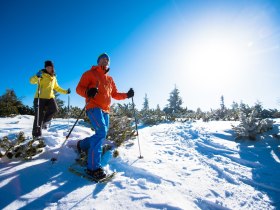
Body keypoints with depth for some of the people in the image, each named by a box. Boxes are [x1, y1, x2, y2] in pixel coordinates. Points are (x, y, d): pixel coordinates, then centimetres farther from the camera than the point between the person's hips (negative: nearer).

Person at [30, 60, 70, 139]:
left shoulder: (54, 77, 18)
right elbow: (32, 81, -15)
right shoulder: (42, 74, -1)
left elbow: (56, 87, 28)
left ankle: (45, 121, 9)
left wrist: (65, 91, 19)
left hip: (50, 97, 5)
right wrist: (37, 76, -35)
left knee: (54, 109, -20)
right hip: (40, 97, -4)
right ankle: (36, 134, 6)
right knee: (39, 116, -5)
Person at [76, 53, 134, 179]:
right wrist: (87, 92, -22)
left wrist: (127, 95, 10)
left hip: (105, 110, 7)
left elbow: (115, 94, 26)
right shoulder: (90, 73, 8)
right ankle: (93, 167, -20)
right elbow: (79, 88, 1)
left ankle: (82, 145, 37)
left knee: (102, 134, 9)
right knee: (102, 131, -25)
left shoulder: (110, 79, 24)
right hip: (94, 107, -7)